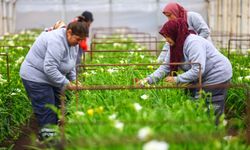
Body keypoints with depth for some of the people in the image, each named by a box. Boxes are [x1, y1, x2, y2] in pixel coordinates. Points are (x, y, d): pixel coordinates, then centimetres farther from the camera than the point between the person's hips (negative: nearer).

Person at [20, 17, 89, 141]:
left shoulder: (73, 42, 3)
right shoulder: (57, 42, -30)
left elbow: (71, 64, 17)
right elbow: (49, 68, -33)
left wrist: (73, 80, 5)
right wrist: (66, 83, -25)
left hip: (50, 77, 10)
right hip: (36, 78, -10)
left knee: (58, 106, 11)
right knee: (47, 112, -7)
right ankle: (48, 135, 1)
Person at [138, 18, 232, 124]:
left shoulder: (193, 43, -26)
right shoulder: (174, 46, 4)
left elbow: (198, 70, -32)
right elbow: (165, 67, 2)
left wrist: (177, 79, -27)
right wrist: (148, 79, -10)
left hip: (217, 76, -9)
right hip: (203, 79, 9)